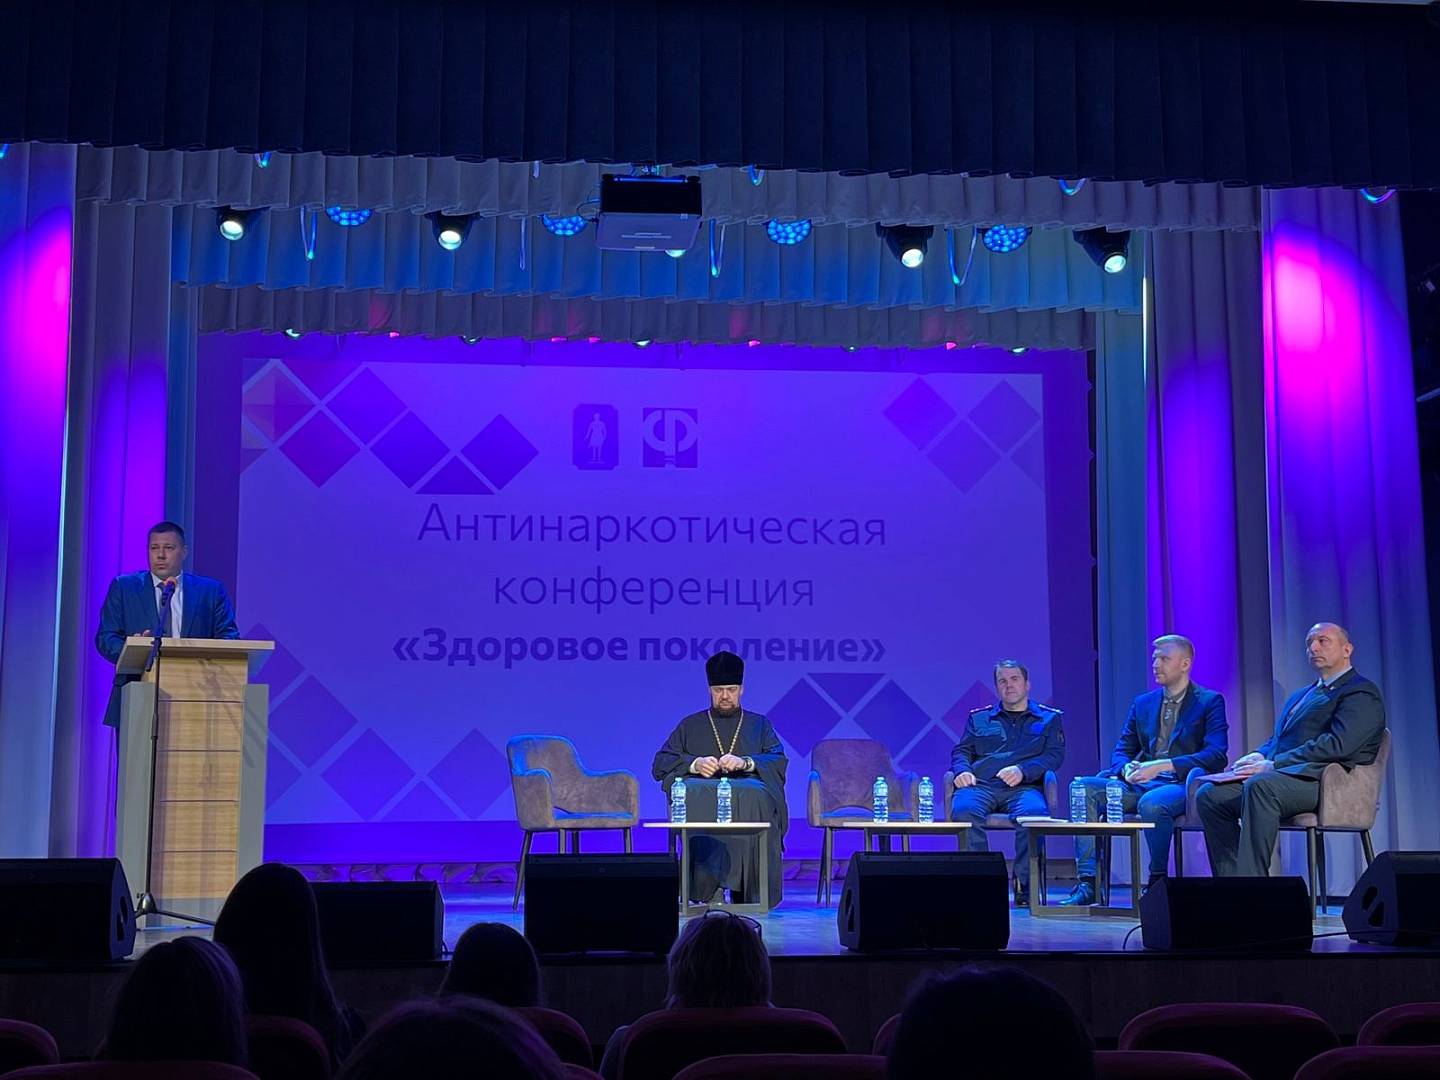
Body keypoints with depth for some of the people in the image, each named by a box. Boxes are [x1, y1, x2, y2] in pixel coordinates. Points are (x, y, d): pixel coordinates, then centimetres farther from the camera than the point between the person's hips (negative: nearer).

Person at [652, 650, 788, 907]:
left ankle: (746, 890, -37)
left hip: (748, 792, 0)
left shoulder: (759, 725, 25)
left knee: (753, 797, -38)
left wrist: (745, 762, -13)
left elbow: (779, 761, 7)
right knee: (700, 798, -37)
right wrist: (694, 764, -8)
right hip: (701, 794, 1)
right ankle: (709, 889, -43)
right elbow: (660, 764, 12)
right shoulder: (690, 726, 25)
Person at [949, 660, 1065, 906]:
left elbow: (1054, 755, 7)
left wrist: (1023, 771, -12)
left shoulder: (1049, 719, 22)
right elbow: (961, 751, 21)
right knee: (964, 810, -35)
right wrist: (962, 770, -4)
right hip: (980, 785, 2)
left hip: (1024, 787, -1)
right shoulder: (979, 718, 29)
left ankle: (1025, 886, -30)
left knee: (1033, 812, -38)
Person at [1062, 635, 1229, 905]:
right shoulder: (1143, 703, 20)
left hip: (1182, 786, -6)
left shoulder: (1210, 701, 3)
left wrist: (1162, 766, -21)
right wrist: (1127, 769, -8)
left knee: (1152, 803, -39)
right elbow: (1121, 750, 19)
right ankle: (1087, 882, -23)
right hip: (1142, 783, 6)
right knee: (1085, 788, -19)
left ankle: (1157, 882, -18)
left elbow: (1216, 756, -10)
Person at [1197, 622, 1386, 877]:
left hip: (1322, 780, -9)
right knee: (1209, 795, -11)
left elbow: (1337, 744, -14)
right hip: (1281, 776, 9)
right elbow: (1276, 740, 28)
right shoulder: (1301, 695, 30)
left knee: (1259, 785, -37)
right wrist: (1259, 757, 2)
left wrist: (1273, 764, -16)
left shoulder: (1362, 694, 1)